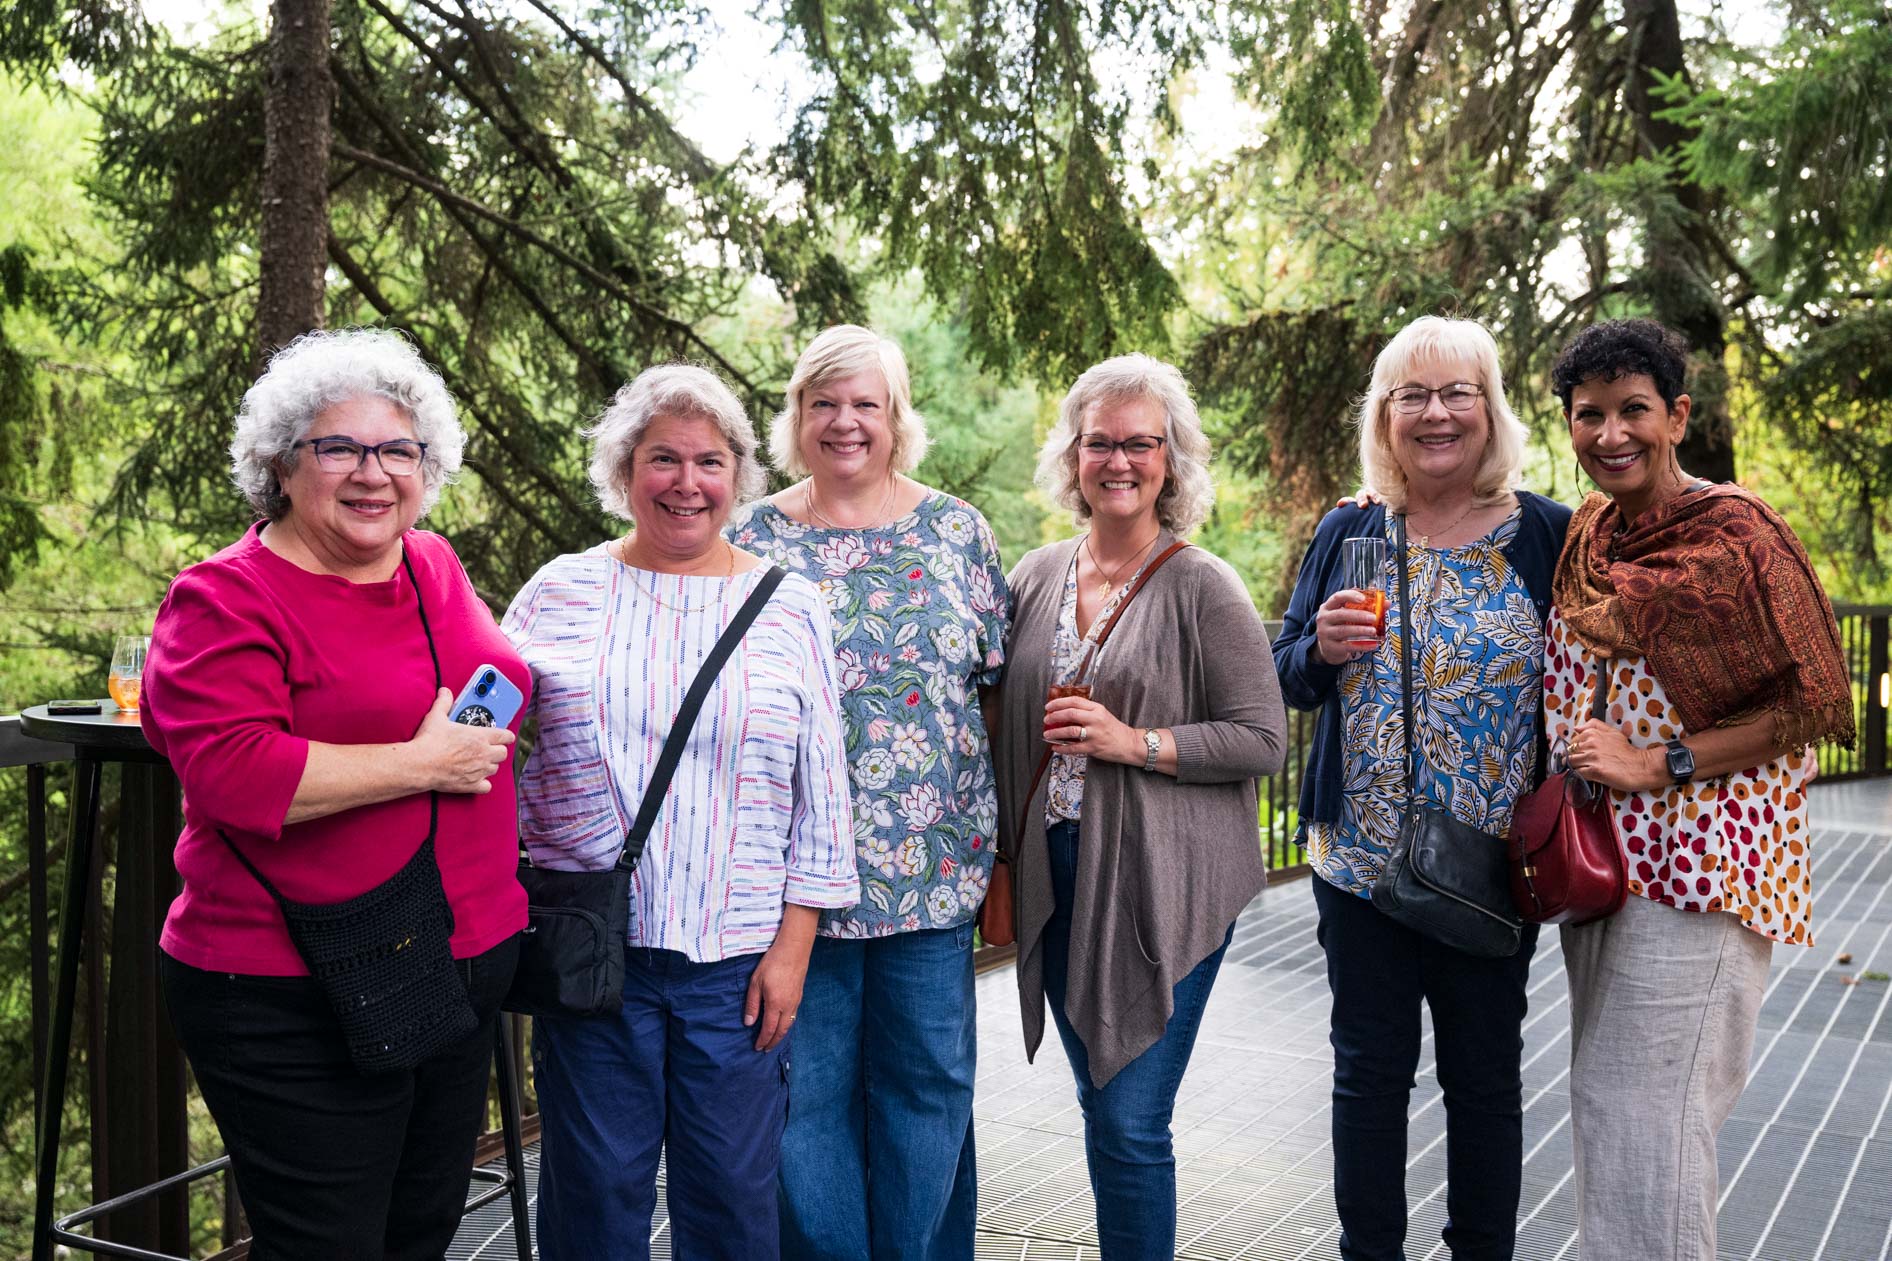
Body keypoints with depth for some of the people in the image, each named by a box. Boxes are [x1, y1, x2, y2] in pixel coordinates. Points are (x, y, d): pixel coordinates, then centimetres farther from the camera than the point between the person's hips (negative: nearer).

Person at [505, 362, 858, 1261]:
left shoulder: (789, 607, 3)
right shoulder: (562, 592, 4)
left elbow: (820, 794, 3)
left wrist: (793, 943, -1)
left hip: (739, 953, 0)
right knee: (595, 1189, 9)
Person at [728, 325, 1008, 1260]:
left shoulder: (956, 531, 5)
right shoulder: (752, 542, 3)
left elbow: (1000, 674, 8)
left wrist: (988, 831, 3)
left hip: (932, 859, 1)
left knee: (930, 1076, 10)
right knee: (807, 1085, 7)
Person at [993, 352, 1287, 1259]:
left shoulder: (1202, 588, -7)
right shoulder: (1037, 577, 9)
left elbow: (1262, 739, -9)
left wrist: (1134, 743, -18)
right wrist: (1004, 854, 13)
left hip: (1163, 888, -5)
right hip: (1055, 880, 5)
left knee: (1129, 1124, -5)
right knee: (1100, 1108, 15)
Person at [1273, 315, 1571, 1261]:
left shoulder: (1547, 535, -3)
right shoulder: (1347, 533, 4)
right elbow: (1287, 683, 7)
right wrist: (1322, 649, -15)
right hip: (1361, 857, 2)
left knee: (1485, 1077, 12)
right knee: (1369, 1070, 12)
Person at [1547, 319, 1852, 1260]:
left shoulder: (1735, 533, -12)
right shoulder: (1586, 532, 9)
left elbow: (1812, 707, -13)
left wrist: (1660, 764, -19)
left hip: (1696, 867, -7)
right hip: (1598, 856, 7)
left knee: (1638, 1107, -6)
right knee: (1605, 1099, 15)